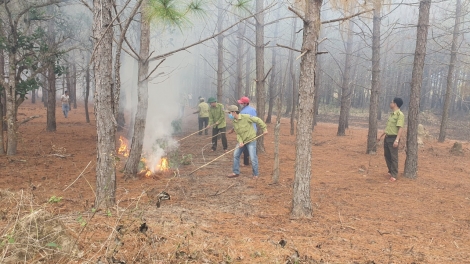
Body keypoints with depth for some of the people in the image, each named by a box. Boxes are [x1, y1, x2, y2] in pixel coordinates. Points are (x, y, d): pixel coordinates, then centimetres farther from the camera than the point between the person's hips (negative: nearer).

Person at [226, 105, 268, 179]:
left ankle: (256, 174, 13)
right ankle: (236, 172, 22)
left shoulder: (246, 117, -20)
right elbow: (237, 133, 2)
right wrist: (240, 142, -14)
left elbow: (258, 120, -13)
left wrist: (264, 128, -9)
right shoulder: (234, 122, 0)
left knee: (253, 158, -5)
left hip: (251, 140, -7)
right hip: (242, 141, 7)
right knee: (236, 155, 8)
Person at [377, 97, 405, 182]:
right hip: (387, 137, 9)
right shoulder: (391, 114, 14)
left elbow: (400, 128, -19)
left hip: (393, 138, -9)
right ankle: (391, 171, 27)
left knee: (394, 157, -3)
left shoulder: (400, 114, -13)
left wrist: (397, 140, -27)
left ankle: (394, 175, 2)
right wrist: (381, 136, 26)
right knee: (387, 155, 13)